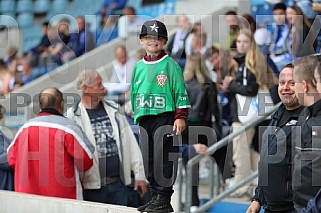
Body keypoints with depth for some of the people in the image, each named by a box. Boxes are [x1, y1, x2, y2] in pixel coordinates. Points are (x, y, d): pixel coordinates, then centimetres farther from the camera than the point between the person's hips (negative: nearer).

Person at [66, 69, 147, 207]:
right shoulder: (73, 117, -4)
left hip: (119, 184, 4)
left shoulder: (113, 110, 11)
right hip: (92, 187, -4)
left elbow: (131, 144, 12)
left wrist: (139, 175, 8)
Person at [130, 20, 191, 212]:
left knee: (163, 159, -8)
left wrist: (180, 117, -10)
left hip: (164, 117, -6)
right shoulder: (138, 67, 15)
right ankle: (155, 195, 15)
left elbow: (180, 91, -4)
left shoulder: (170, 64, -2)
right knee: (149, 160, 8)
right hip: (144, 118, 6)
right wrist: (136, 116, 17)